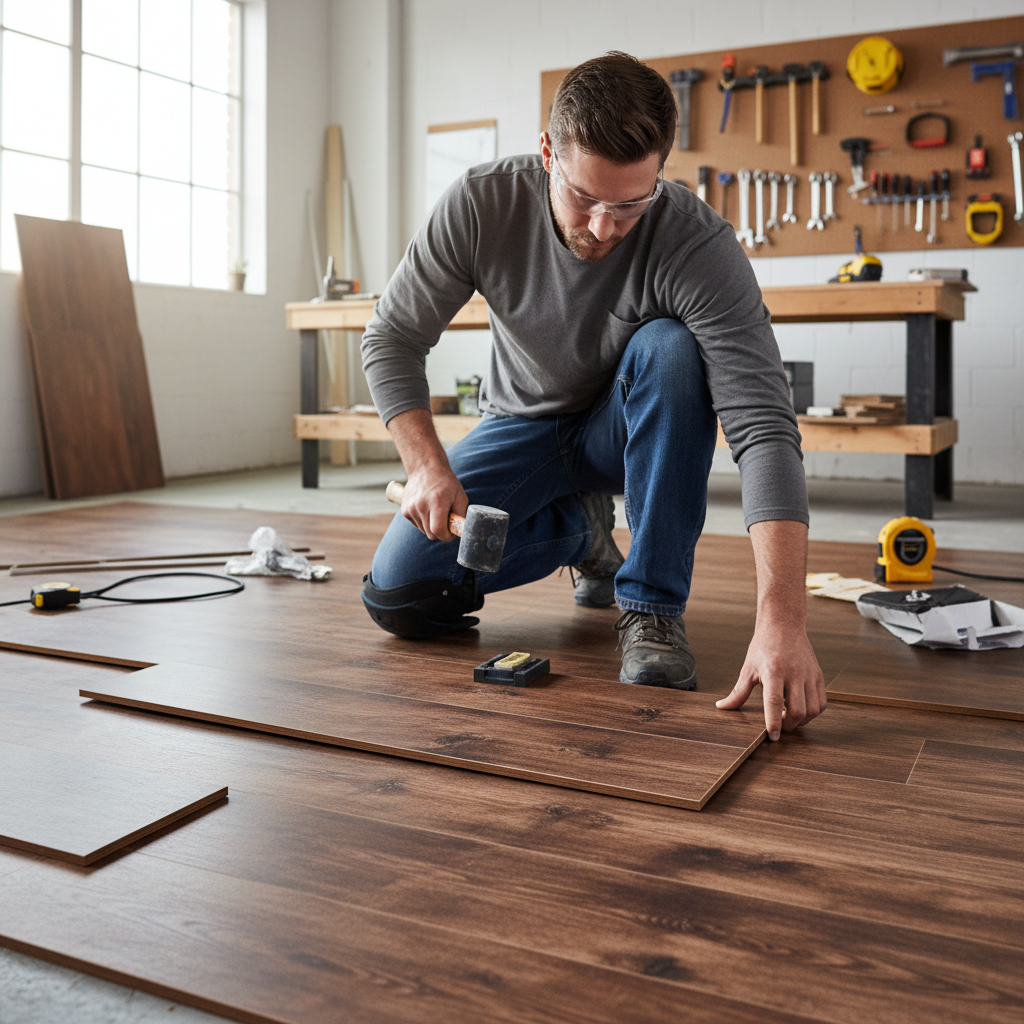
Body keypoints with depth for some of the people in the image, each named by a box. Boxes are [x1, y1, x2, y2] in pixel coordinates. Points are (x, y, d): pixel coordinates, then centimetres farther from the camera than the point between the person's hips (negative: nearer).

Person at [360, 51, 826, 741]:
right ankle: (579, 528, 13)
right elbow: (393, 340, -11)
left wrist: (783, 621, -49)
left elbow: (765, 428, -38)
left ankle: (653, 608, -22)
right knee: (398, 595, -13)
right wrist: (428, 466, -27)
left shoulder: (700, 245, -30)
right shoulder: (481, 204, -23)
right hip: (524, 427, 2)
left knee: (671, 347, -36)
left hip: (628, 433, -2)